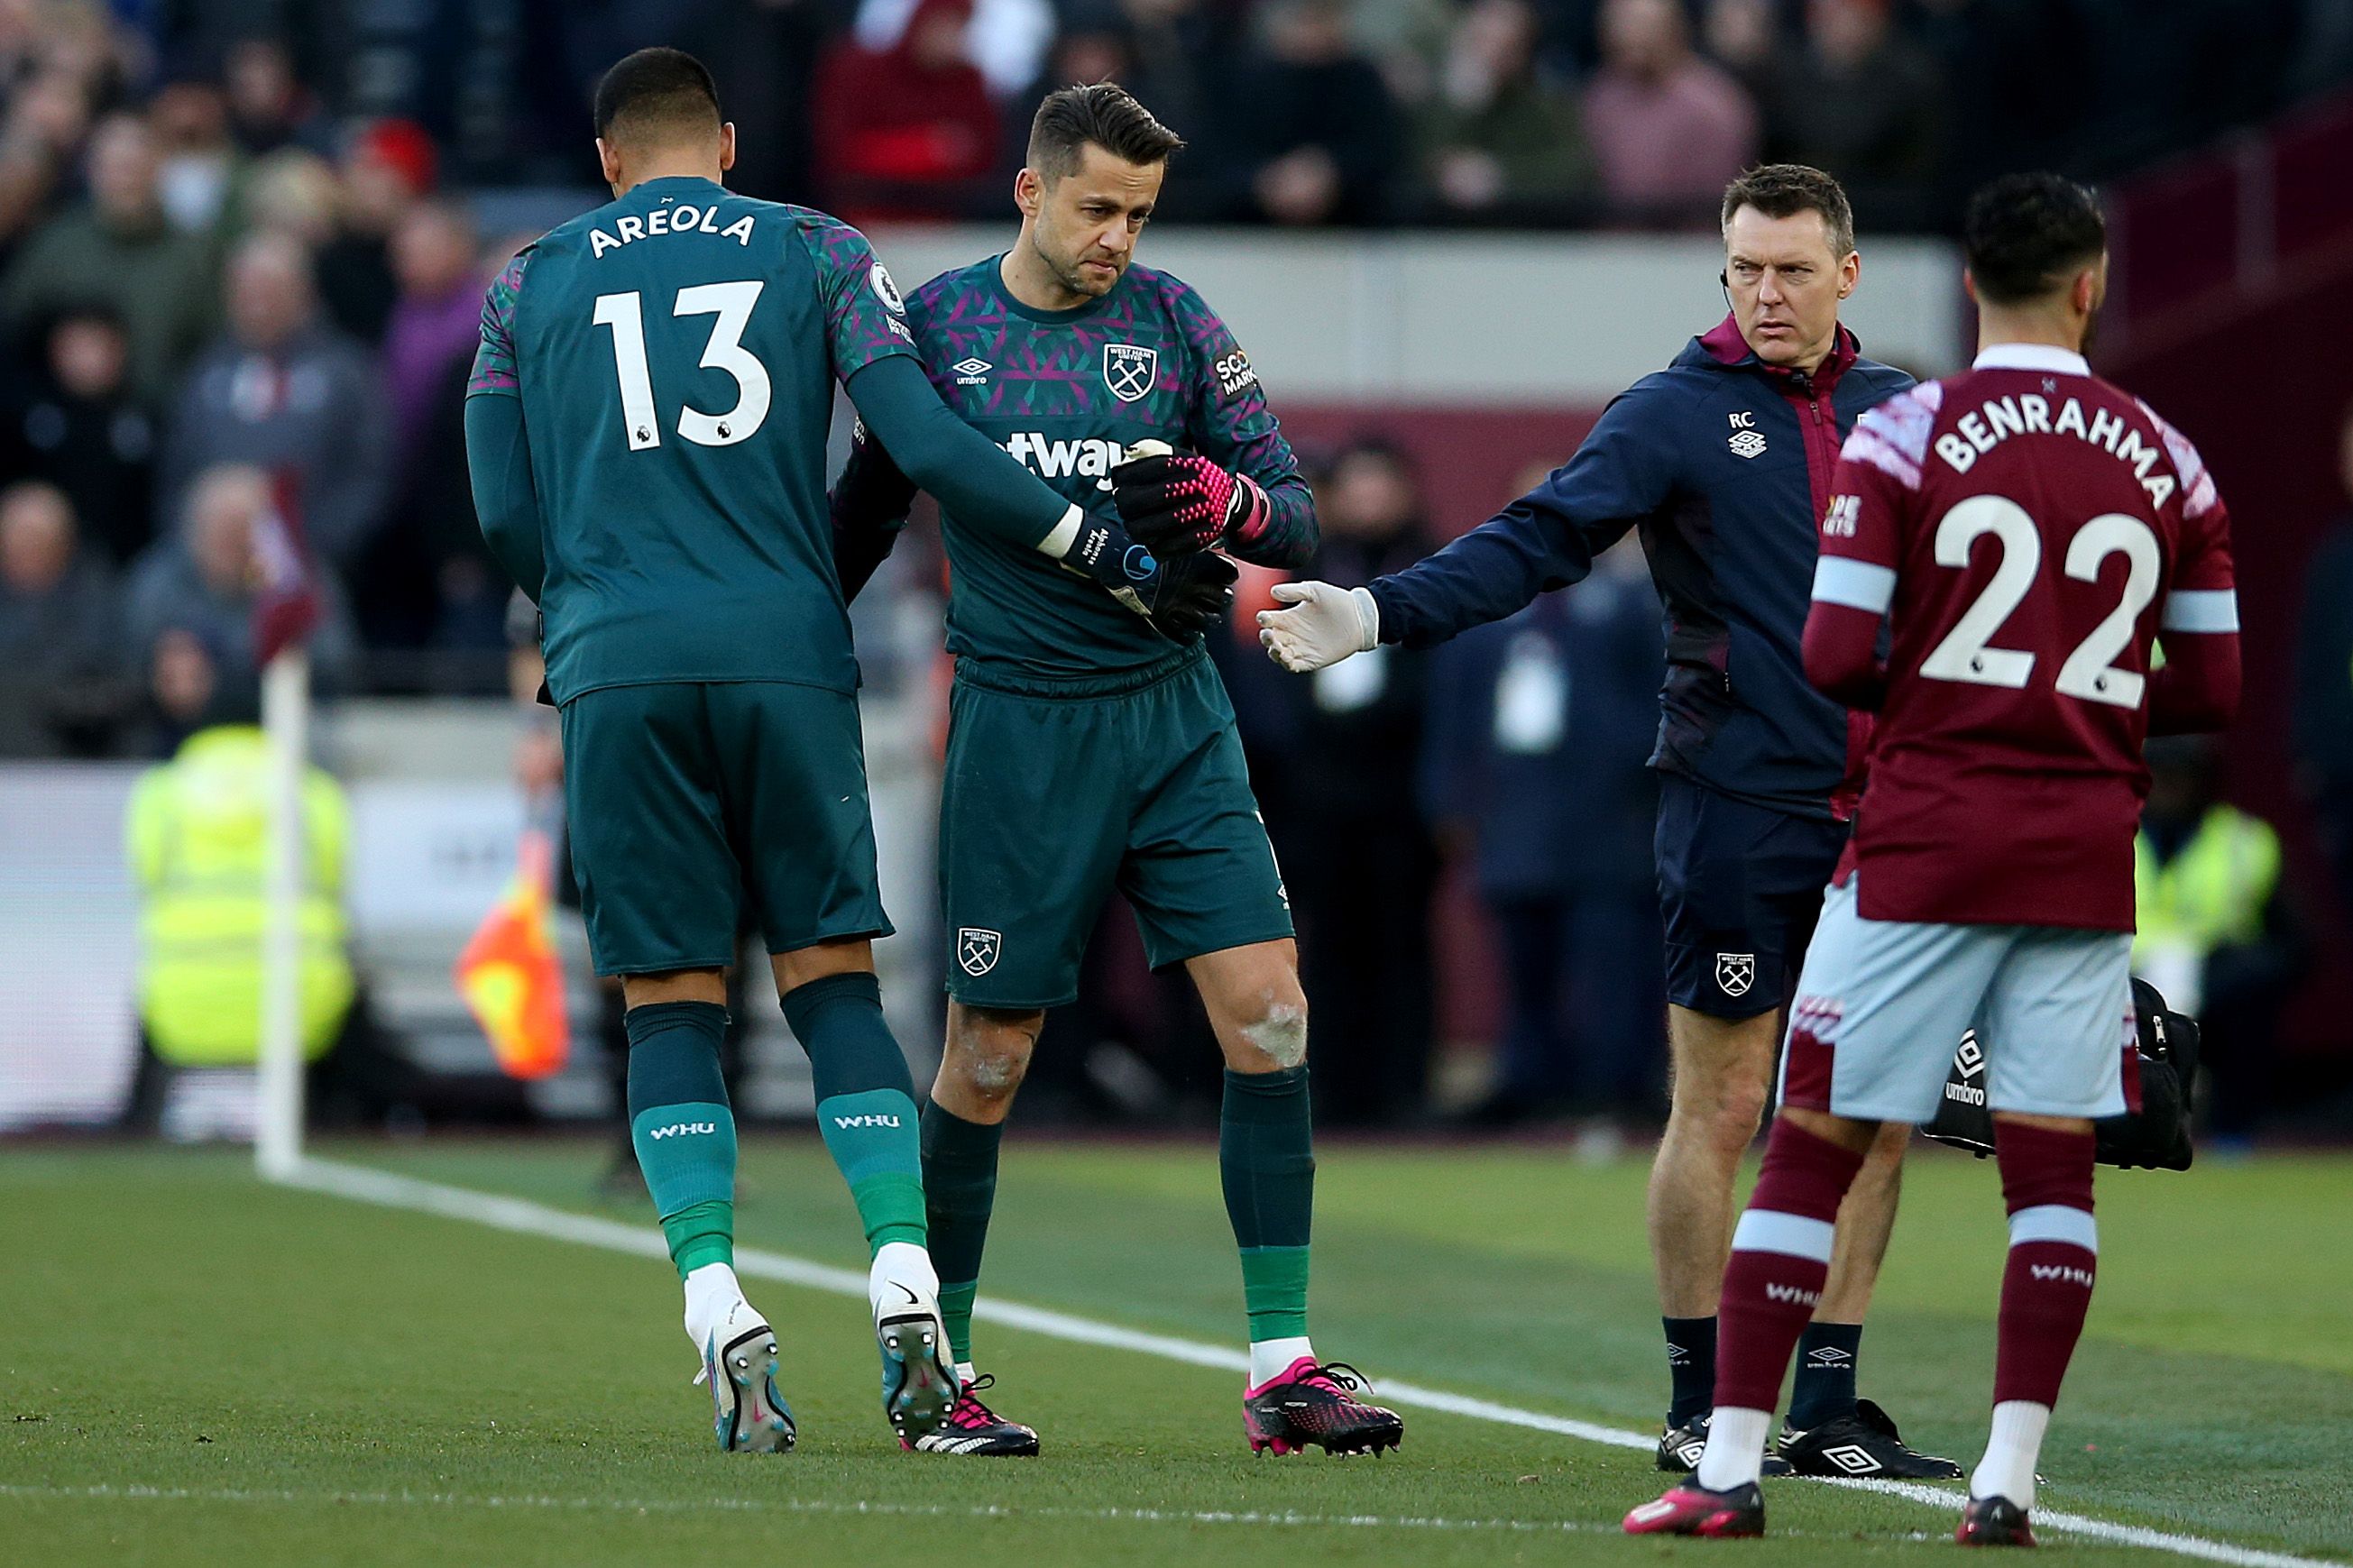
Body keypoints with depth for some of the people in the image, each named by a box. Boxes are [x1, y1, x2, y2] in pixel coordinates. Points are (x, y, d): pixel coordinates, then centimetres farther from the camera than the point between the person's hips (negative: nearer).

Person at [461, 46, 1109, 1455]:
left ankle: (717, 1303, -11)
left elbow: (505, 515, 12)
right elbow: (926, 446, 0)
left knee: (672, 1007, 4)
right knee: (834, 978, 7)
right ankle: (907, 1284, -7)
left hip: (619, 668, 0)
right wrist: (1095, 541, 6)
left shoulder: (530, 286, 14)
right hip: (788, 649, 0)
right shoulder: (818, 255, 11)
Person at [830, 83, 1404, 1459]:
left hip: (1176, 715, 2)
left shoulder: (1173, 320, 3)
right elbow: (866, 508, 15)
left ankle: (1281, 1366, -5)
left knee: (1270, 1013, -9)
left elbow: (1298, 513, 2)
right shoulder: (936, 324, 1)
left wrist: (1234, 502, -19)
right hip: (1023, 722, -2)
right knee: (988, 1056, 1)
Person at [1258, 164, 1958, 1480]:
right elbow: (1539, 540, -12)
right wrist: (1385, 613, -25)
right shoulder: (1676, 413, -3)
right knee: (1722, 1111, -2)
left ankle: (1828, 1409, 12)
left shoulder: (1898, 411, 11)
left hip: (1876, 818, 5)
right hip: (1737, 811, -5)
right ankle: (1701, 1409, 6)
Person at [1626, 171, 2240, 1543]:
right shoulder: (2166, 461, 3)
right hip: (2085, 858, 2)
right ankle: (2009, 1479, 2)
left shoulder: (1905, 436, -6)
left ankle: (1731, 1468, 2)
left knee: (1812, 1147, 3)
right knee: (2054, 1162, 8)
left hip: (1924, 847, -2)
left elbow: (1836, 657, -10)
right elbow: (2215, 689, 6)